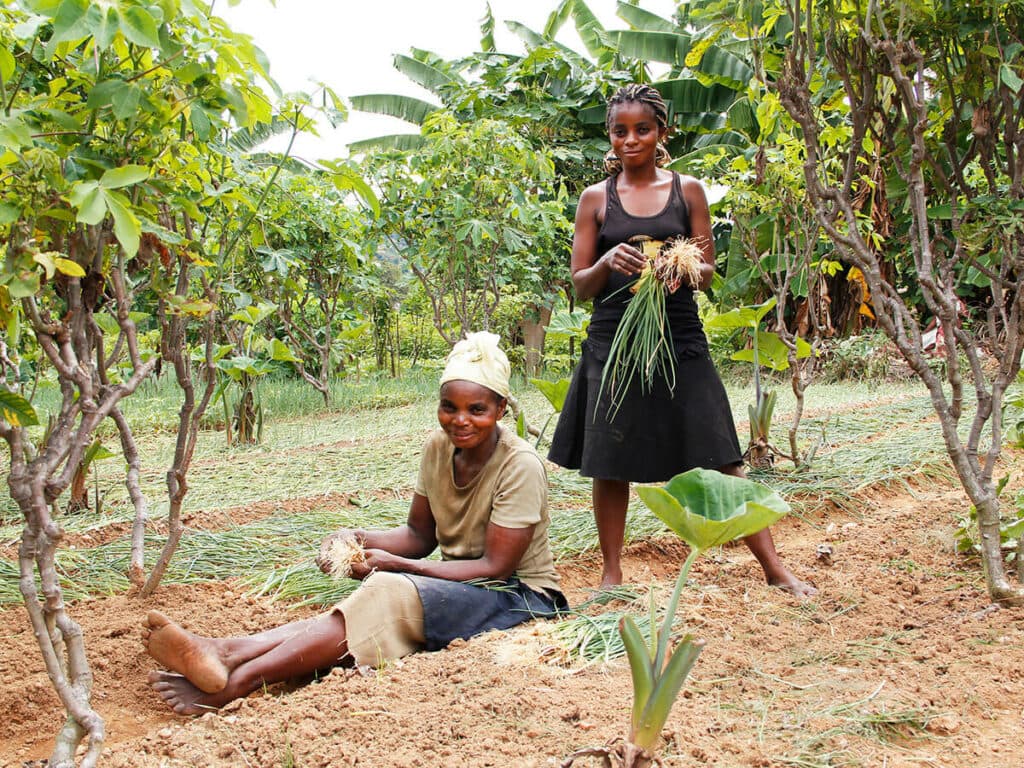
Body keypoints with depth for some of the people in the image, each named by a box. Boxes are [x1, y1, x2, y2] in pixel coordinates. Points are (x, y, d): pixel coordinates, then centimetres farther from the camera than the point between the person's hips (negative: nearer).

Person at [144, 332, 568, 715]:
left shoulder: (519, 465, -19)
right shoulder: (438, 447, 1)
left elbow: (496, 566, -20)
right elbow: (419, 535, 7)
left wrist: (395, 564, -24)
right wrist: (359, 540, -13)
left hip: (518, 594, -6)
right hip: (457, 583, 6)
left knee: (393, 596, -32)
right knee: (384, 599, -28)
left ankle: (236, 682, -43)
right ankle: (227, 653, -47)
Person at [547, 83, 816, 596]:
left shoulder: (687, 190, 7)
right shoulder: (596, 198, 6)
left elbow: (709, 273, 8)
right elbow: (580, 285, 5)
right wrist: (607, 263, -16)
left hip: (679, 341, 0)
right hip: (613, 343, 1)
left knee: (720, 461, -1)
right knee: (610, 465, 4)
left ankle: (774, 567, 7)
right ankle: (612, 575, 19)